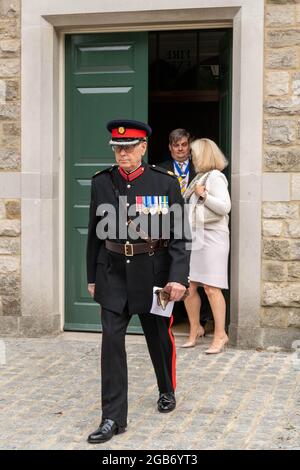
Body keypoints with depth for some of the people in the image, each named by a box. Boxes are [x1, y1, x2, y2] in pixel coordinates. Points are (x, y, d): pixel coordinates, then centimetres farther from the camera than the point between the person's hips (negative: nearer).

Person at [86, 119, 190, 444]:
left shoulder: (165, 183, -7)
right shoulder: (101, 183, 0)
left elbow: (179, 234, -8)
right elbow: (95, 234, 7)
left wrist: (178, 277, -17)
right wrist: (92, 277, 10)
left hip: (153, 273, -1)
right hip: (114, 273, 1)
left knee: (159, 337, 15)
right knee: (111, 340, -6)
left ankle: (167, 391, 41)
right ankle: (113, 417, 0)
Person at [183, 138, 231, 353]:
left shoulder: (215, 177, -6)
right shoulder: (199, 177, 17)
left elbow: (225, 207, -16)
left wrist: (203, 195, -15)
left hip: (212, 239, -8)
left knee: (211, 288, -7)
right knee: (188, 287, 7)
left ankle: (220, 335, 0)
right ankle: (195, 328, 22)